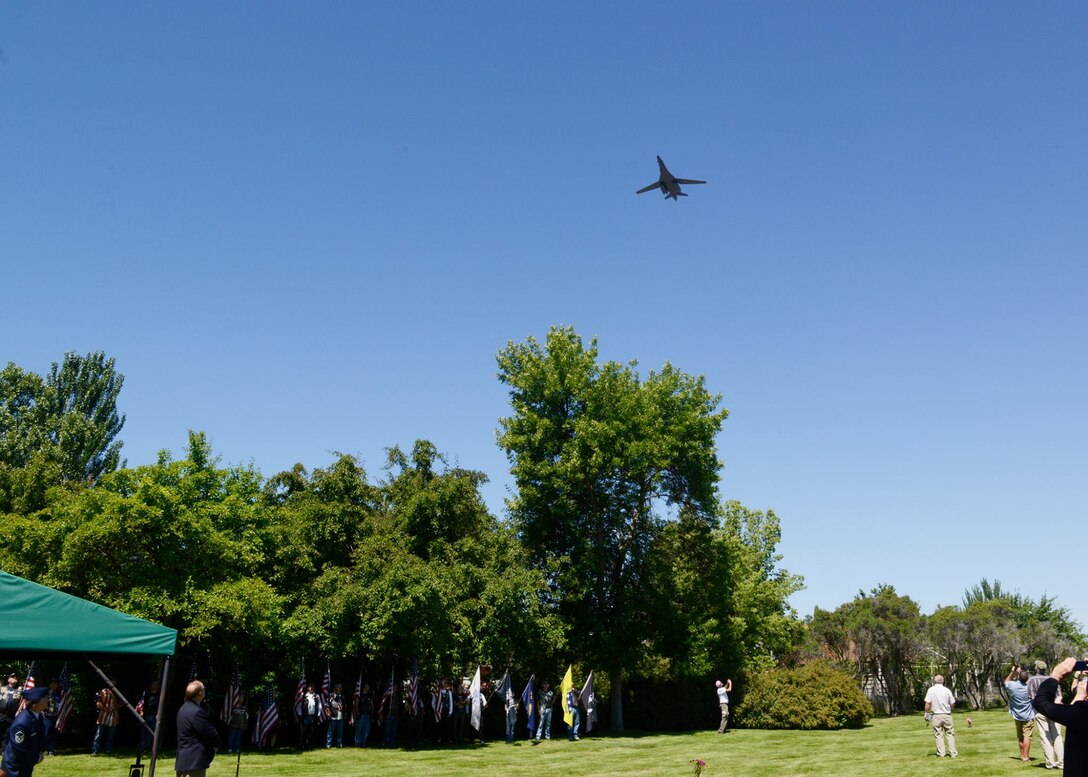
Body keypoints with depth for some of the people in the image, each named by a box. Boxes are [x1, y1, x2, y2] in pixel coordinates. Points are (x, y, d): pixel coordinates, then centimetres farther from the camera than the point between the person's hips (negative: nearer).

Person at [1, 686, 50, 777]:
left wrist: (41, 752, -2)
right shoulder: (21, 723, -34)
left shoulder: (39, 716, -7)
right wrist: (36, 758, -14)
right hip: (15, 767, -8)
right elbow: (19, 751, -27)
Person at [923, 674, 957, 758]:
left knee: (938, 735, 5)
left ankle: (941, 753, 4)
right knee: (950, 734, 10)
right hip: (947, 715, 1)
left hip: (936, 715, -1)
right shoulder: (947, 690, -3)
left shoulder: (931, 690, -6)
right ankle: (953, 753, 9)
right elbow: (952, 704, 2)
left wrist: (927, 713, 2)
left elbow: (928, 704, -9)